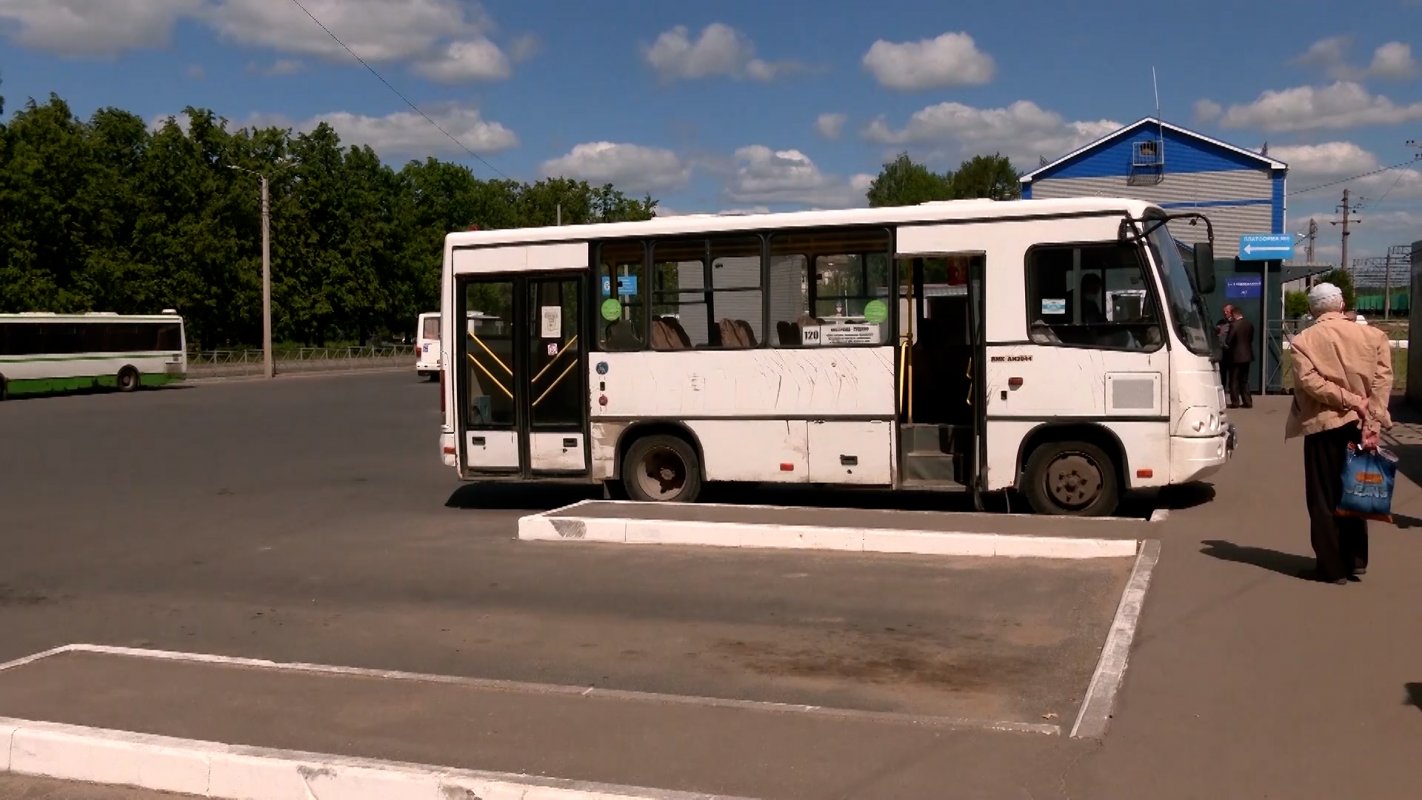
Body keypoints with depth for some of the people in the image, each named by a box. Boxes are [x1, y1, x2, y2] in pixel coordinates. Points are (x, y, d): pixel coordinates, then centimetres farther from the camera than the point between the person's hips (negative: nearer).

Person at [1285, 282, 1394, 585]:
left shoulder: (1304, 340, -6)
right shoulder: (1372, 335, 1)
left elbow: (1308, 379, -19)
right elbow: (1383, 378, -7)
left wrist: (1347, 399, -14)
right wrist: (1374, 420, -11)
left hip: (1324, 425, -3)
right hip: (1359, 424, 3)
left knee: (1324, 498, 5)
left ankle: (1332, 566, 7)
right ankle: (1355, 560, 21)